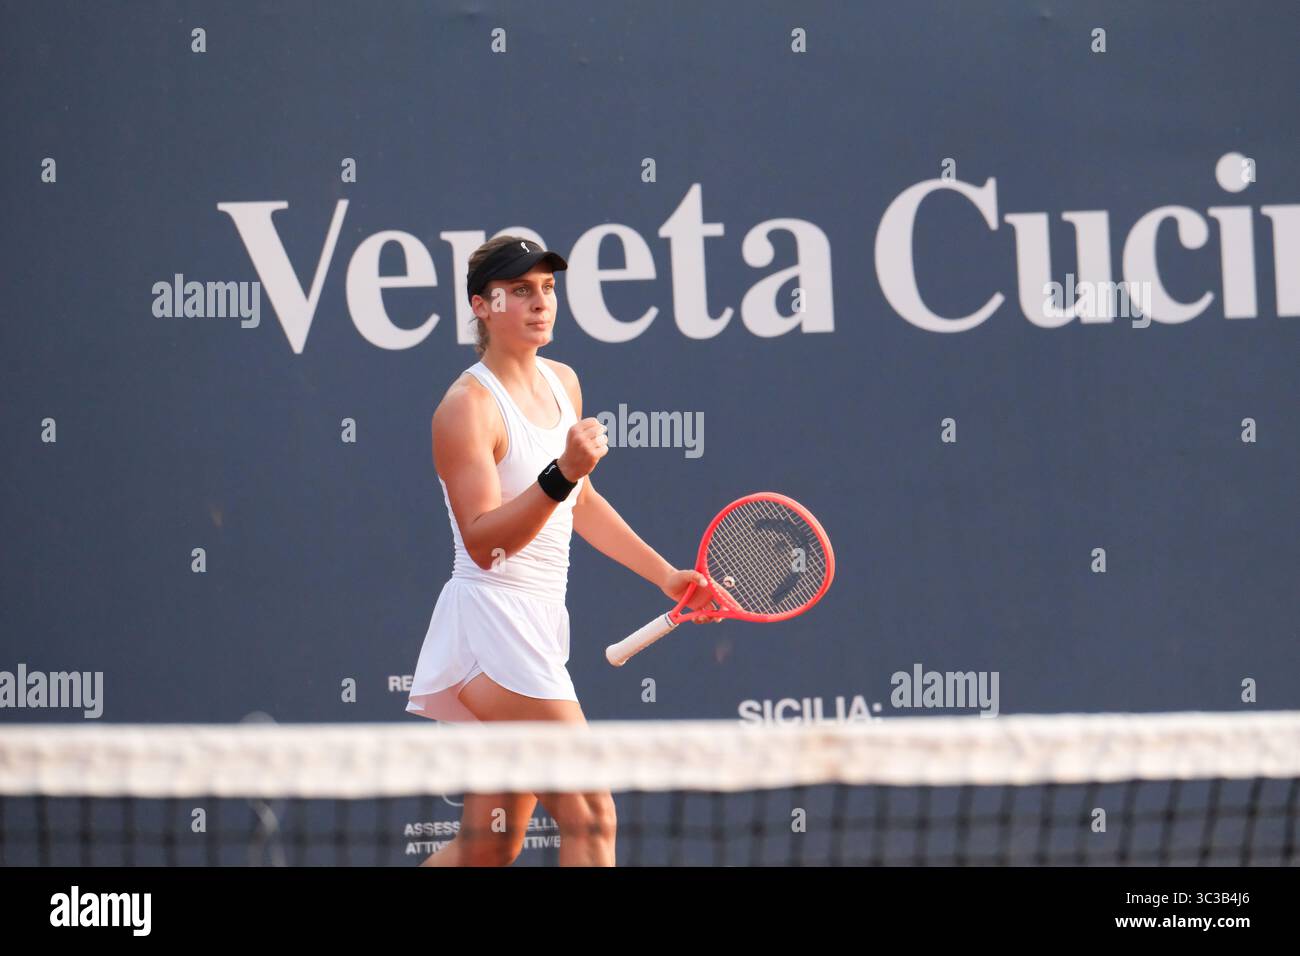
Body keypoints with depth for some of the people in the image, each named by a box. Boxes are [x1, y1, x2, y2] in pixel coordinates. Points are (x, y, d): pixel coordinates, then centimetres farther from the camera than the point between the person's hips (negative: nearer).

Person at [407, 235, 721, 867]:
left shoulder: (562, 383, 13)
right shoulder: (467, 406, -13)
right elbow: (484, 542, -22)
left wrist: (664, 574, 25)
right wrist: (562, 473, -32)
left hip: (540, 622, 9)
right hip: (493, 619, -9)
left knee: (487, 849, 8)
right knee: (590, 819, -14)